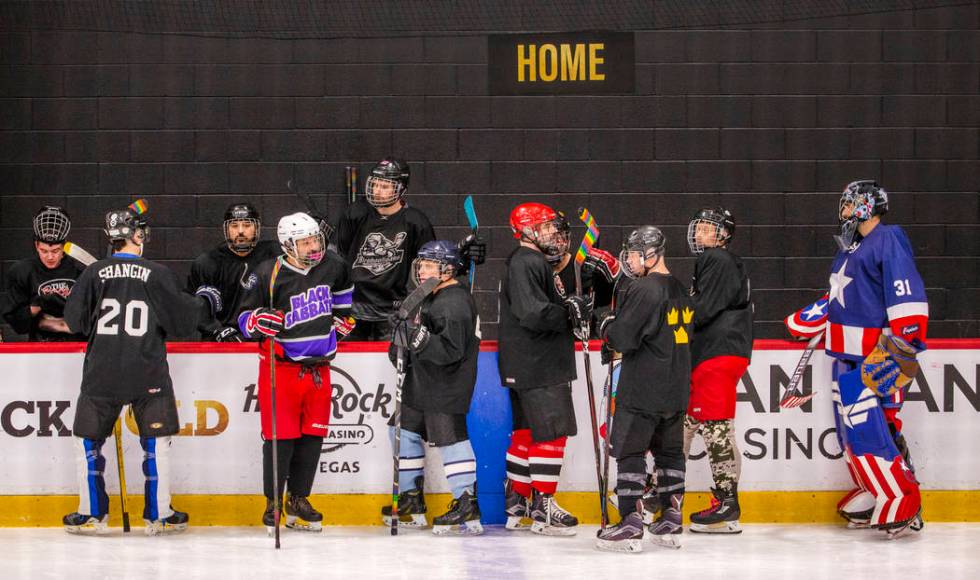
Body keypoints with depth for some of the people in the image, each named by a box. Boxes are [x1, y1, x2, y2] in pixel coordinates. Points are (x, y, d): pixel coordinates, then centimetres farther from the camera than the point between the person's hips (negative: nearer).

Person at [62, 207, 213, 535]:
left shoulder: (95, 273, -2)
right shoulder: (157, 275, -6)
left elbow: (74, 321, 1)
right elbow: (181, 319, -2)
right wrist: (204, 306, 18)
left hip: (102, 373, 1)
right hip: (147, 374, -1)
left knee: (88, 440, 14)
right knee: (157, 440, 11)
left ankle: (91, 514, 13)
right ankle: (159, 515, 11)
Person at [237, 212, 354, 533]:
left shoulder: (332, 266, 1)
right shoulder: (269, 275, -12)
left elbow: (342, 288, 26)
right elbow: (245, 317, -5)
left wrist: (342, 316, 21)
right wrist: (261, 320, -25)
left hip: (318, 366, 5)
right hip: (281, 366, -5)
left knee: (312, 435, 7)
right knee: (280, 435, -5)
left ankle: (298, 500, 18)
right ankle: (273, 502, 7)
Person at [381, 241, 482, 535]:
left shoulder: (454, 302, -19)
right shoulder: (433, 297, 14)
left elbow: (451, 349, -27)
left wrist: (420, 339, -36)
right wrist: (403, 339, 14)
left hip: (447, 386, -11)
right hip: (422, 383, 11)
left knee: (450, 437, -11)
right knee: (405, 431, 15)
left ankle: (467, 506, -9)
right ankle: (412, 500, 25)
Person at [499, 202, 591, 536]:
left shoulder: (535, 262, 19)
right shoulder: (525, 264, -16)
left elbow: (547, 308, 21)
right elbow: (533, 313, -26)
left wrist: (575, 307, 5)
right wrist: (571, 312, -16)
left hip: (528, 367, 11)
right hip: (536, 368, -11)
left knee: (527, 432, 14)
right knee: (552, 432, -9)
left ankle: (516, 506, 20)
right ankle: (543, 508, -6)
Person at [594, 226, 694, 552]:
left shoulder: (643, 290, -16)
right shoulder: (680, 292, 12)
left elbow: (624, 338, -20)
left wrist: (607, 326, 1)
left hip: (642, 389, -8)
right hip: (676, 390, 8)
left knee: (629, 452, -4)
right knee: (669, 451, 14)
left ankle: (631, 525, -9)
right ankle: (671, 523, 15)